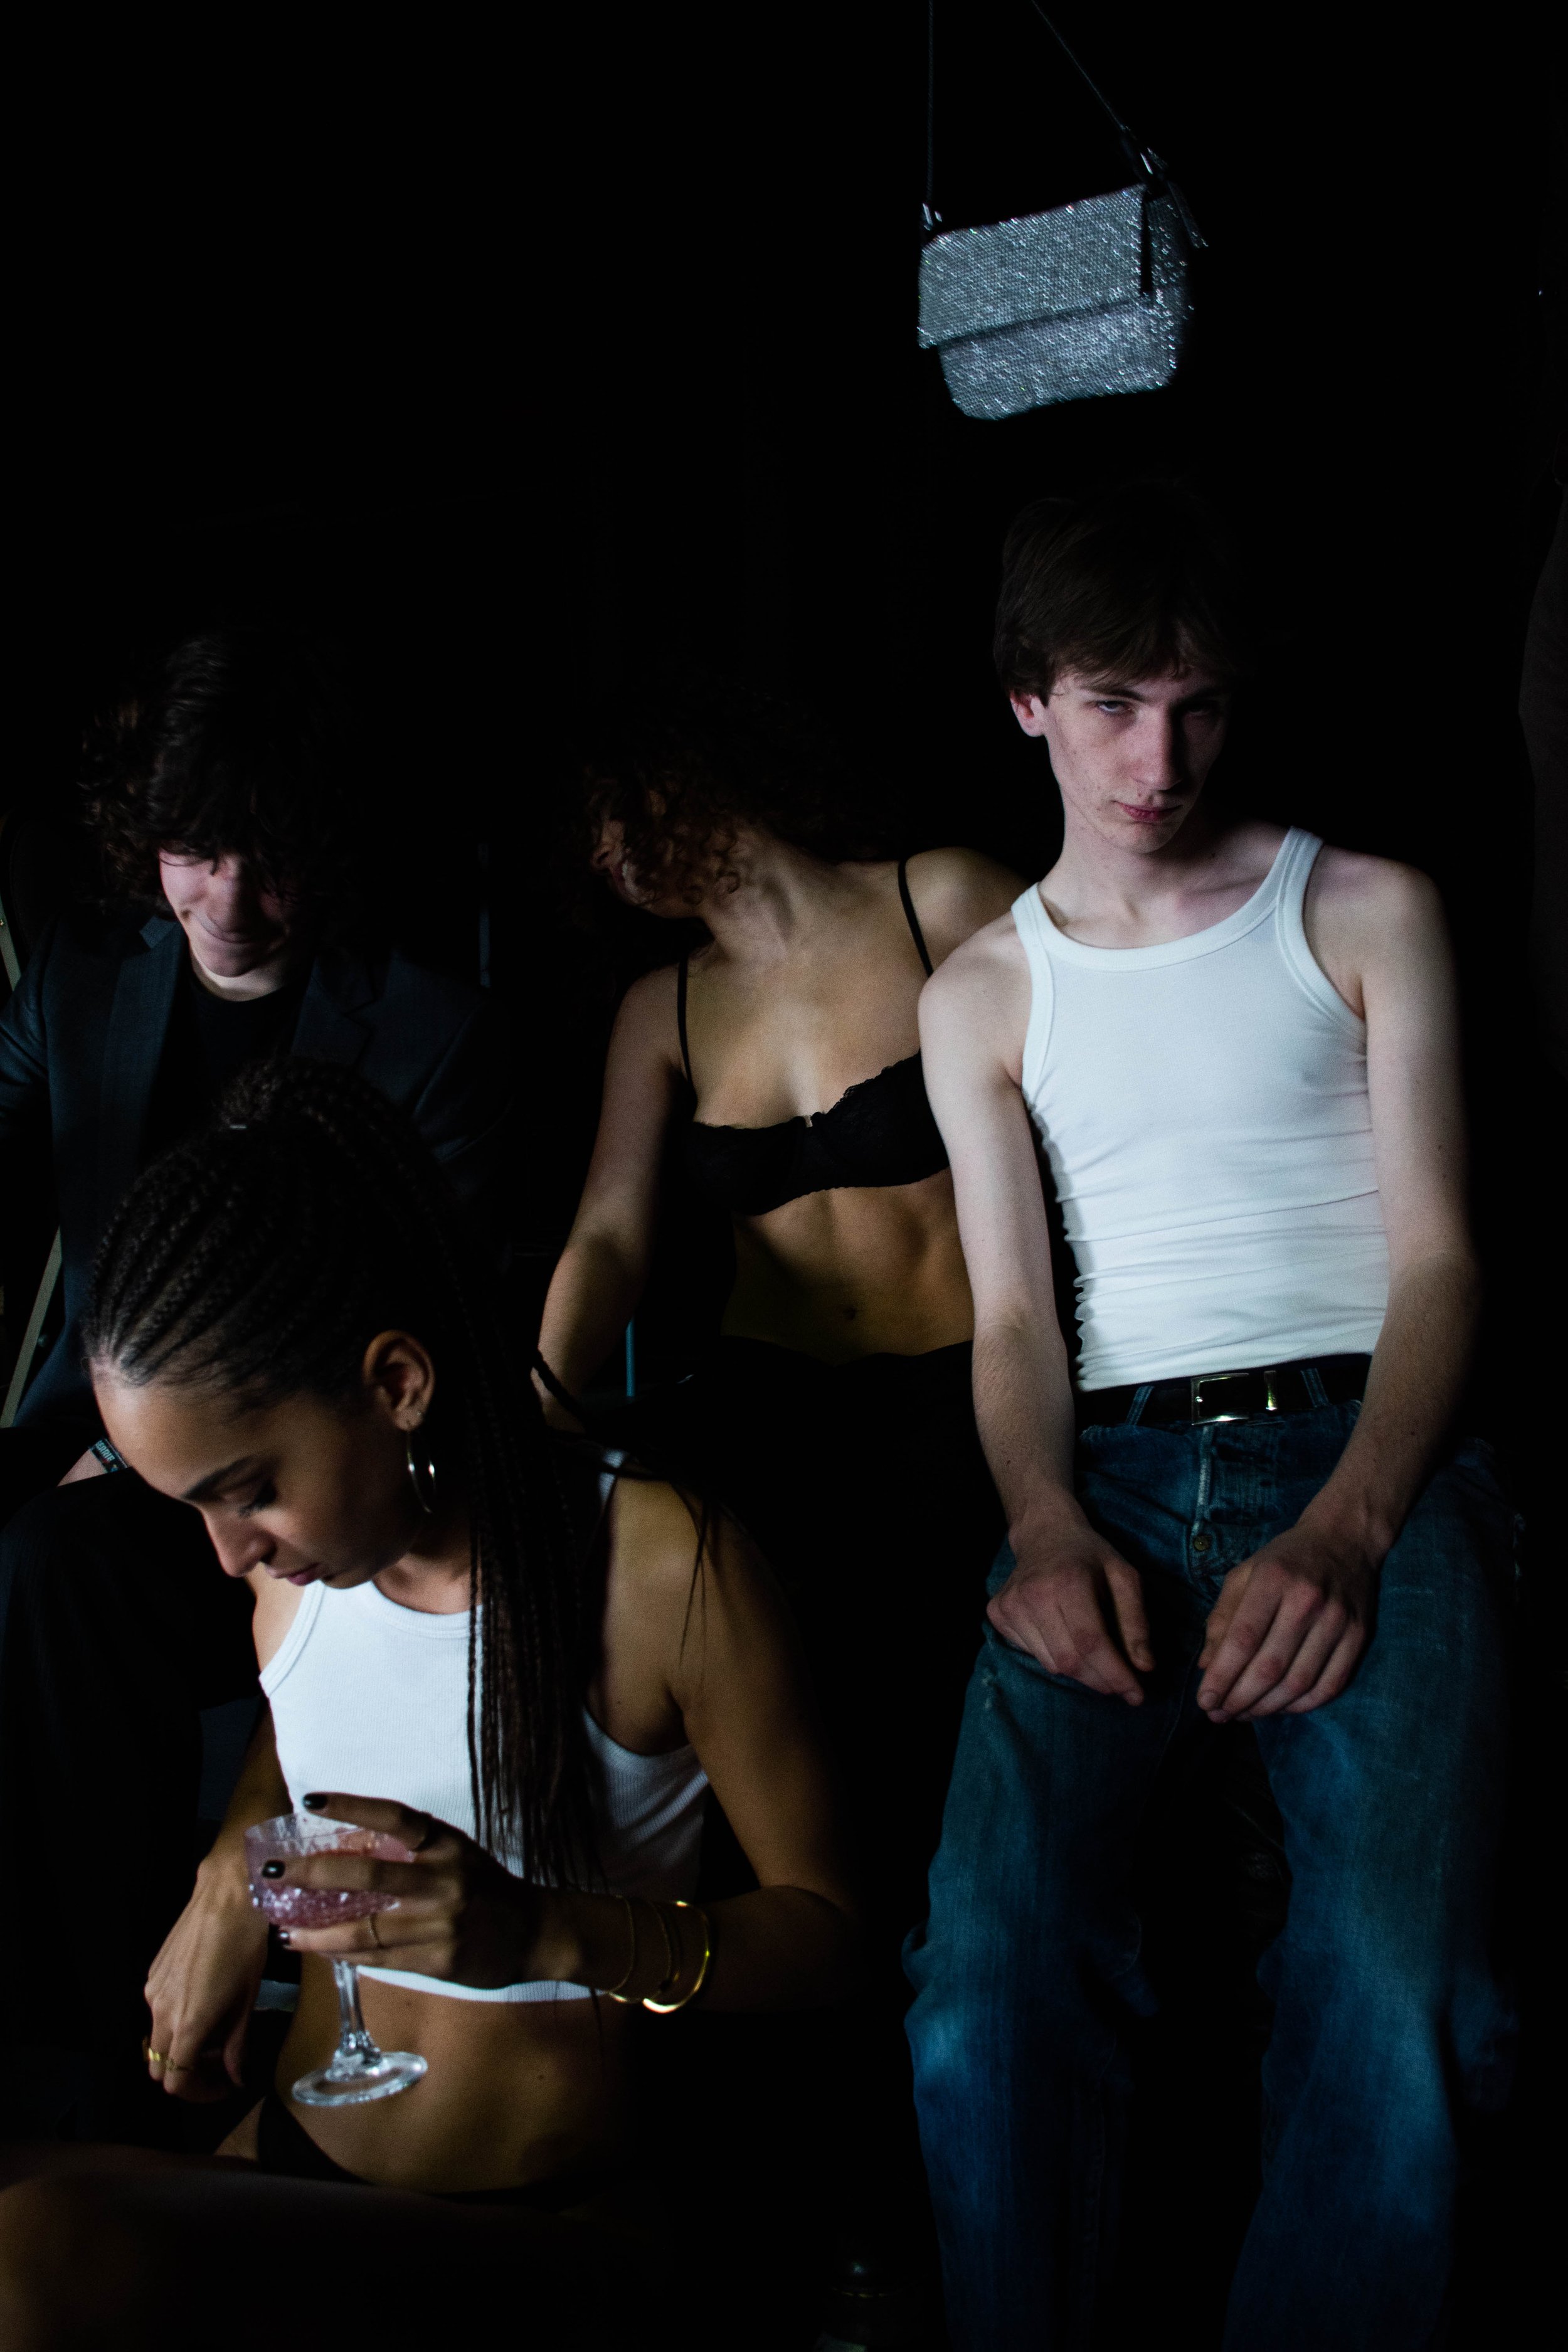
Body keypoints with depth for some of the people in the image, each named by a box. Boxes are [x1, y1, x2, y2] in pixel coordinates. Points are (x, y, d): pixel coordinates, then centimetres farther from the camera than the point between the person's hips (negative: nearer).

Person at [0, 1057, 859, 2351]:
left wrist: (546, 1933, -25)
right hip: (288, 2169, 5)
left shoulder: (665, 1566, -17)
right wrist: (232, 1873, 3)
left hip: (553, 2225, -5)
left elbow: (822, 1924, -9)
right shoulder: (293, 1563, 2)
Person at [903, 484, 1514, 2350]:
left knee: (1395, 2009, -28)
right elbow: (1012, 1312, 12)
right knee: (985, 1984, -26)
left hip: (1360, 1448, -1)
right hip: (1112, 1476, 2)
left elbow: (1436, 1255, 5)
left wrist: (1346, 1527, -13)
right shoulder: (983, 991, 20)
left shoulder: (1364, 913, 14)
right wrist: (1047, 1525, -11)